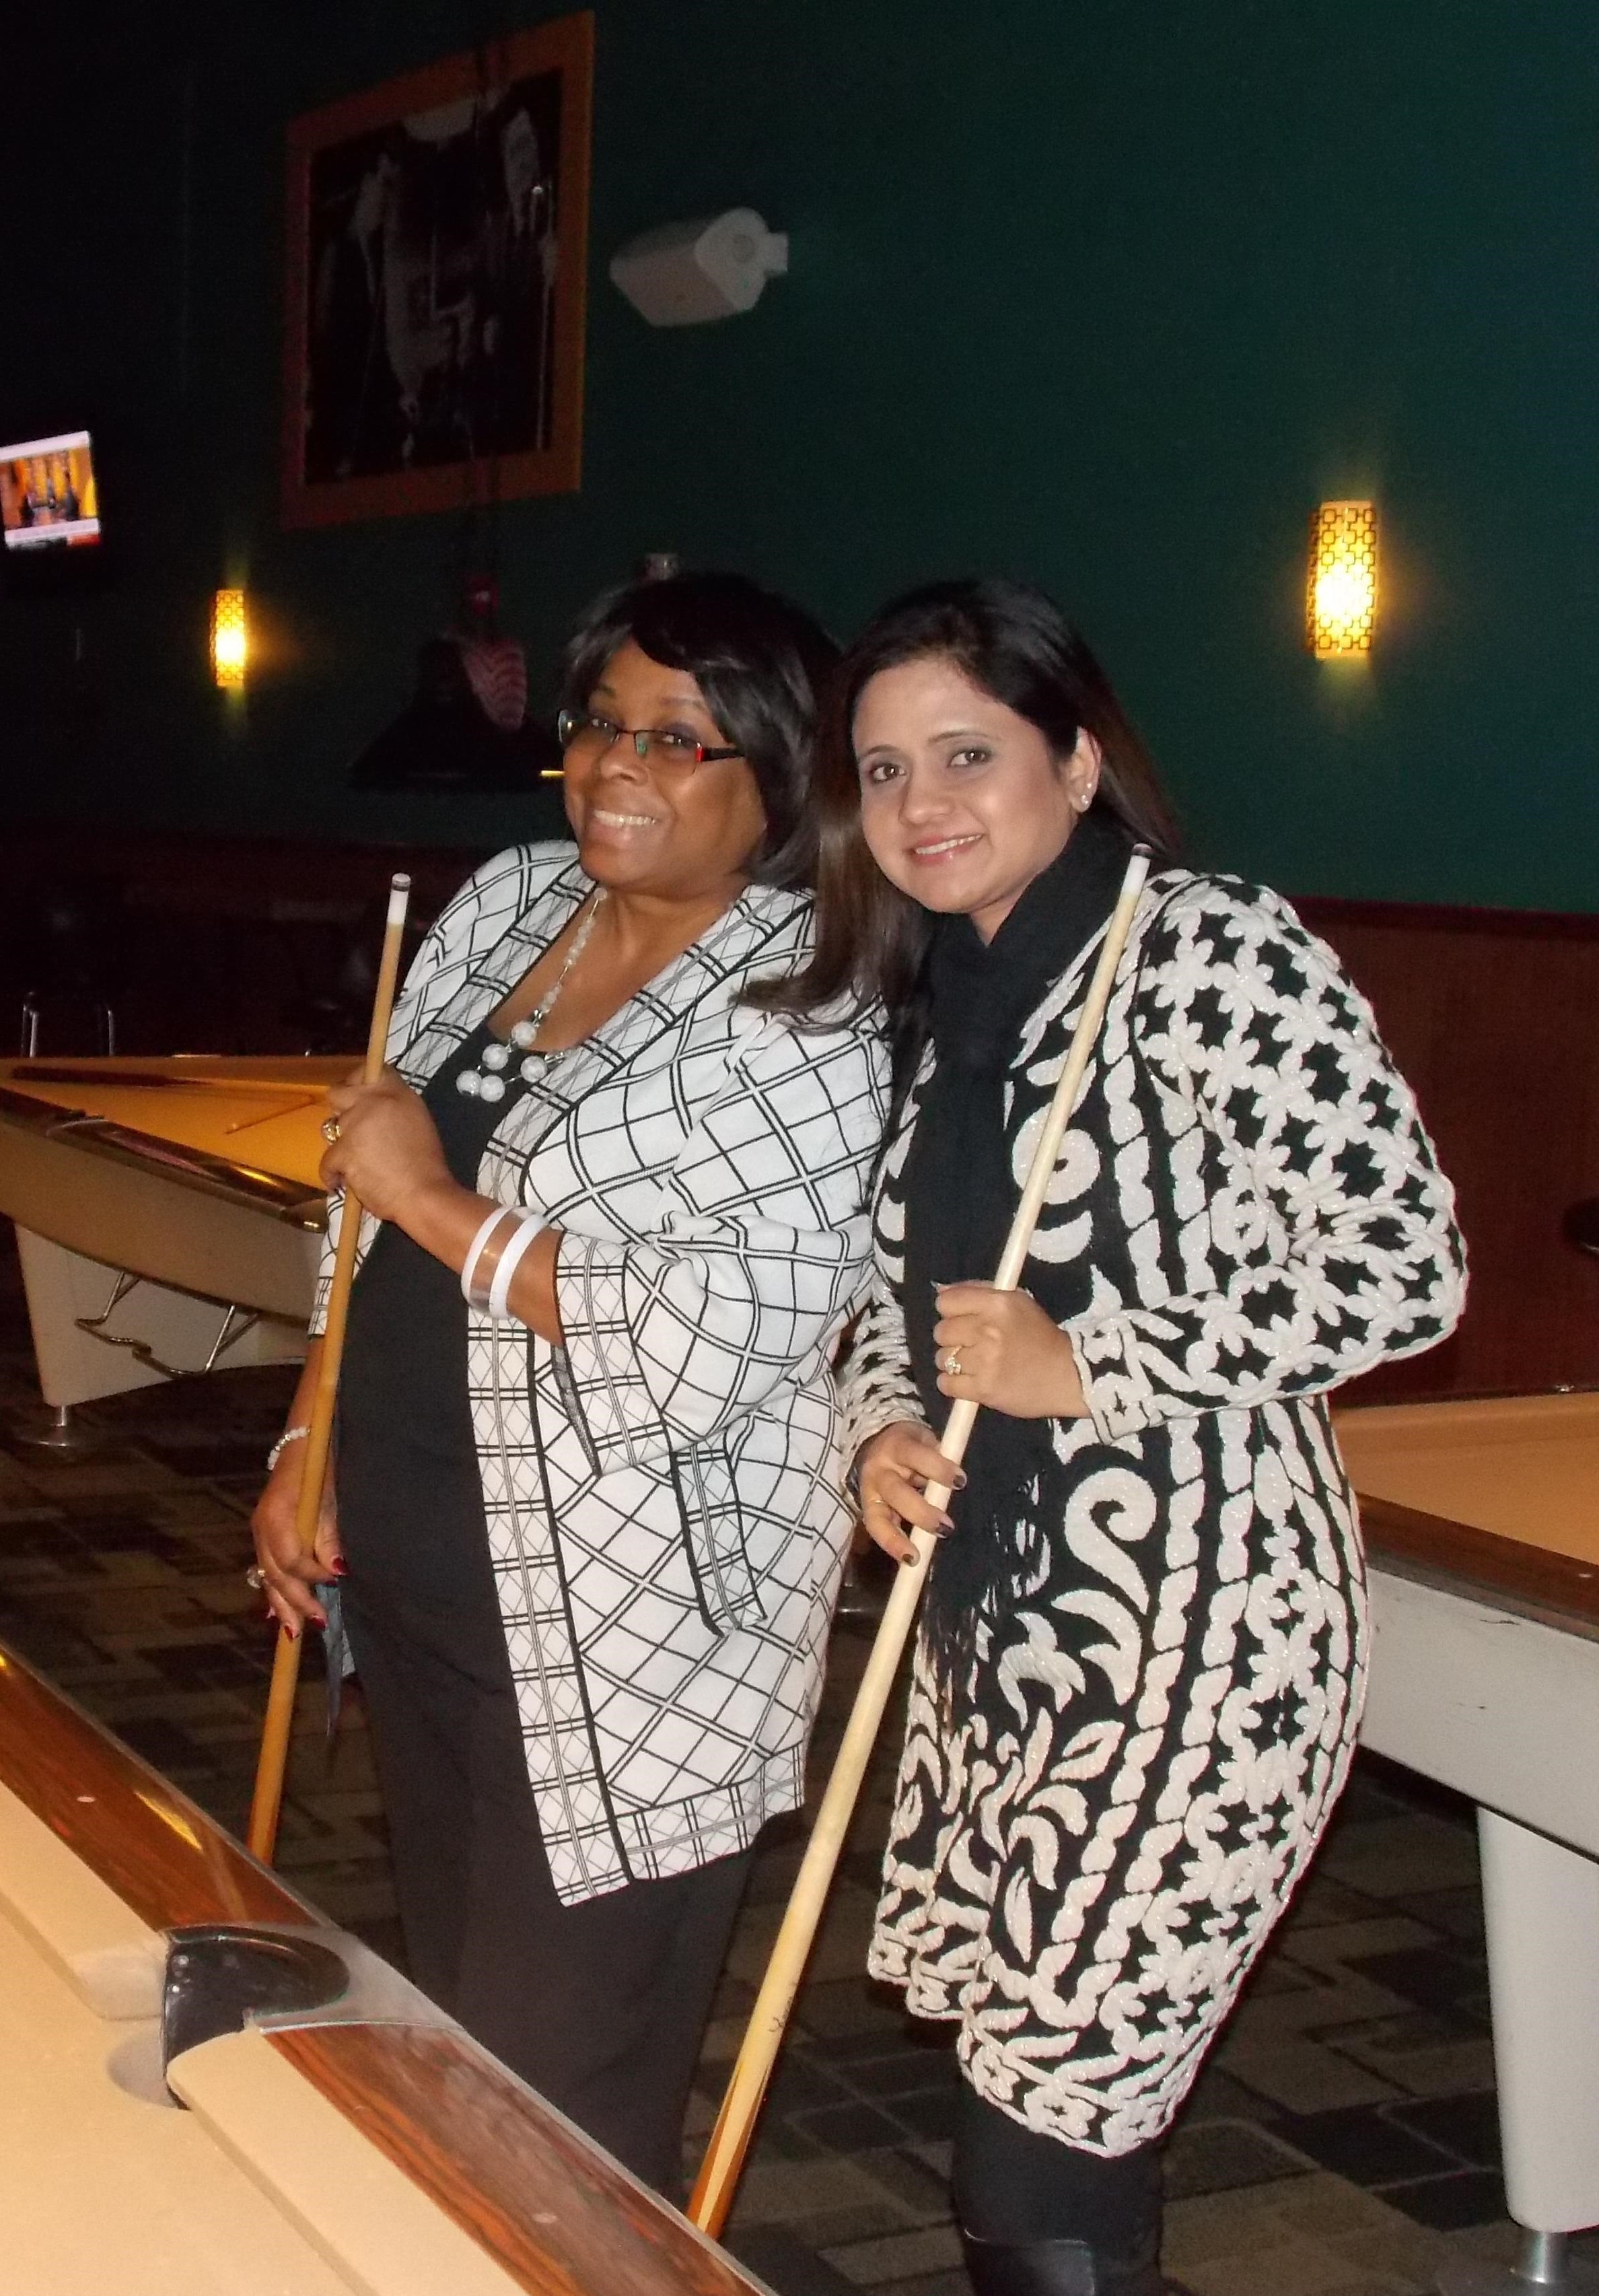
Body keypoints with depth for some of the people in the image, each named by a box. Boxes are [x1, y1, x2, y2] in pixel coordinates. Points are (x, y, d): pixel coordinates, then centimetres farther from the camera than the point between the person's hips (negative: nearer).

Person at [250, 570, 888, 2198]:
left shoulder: (807, 1013, -16)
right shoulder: (501, 905, 7)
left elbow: (720, 1343, -27)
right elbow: (373, 1212, 17)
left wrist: (437, 1200, -20)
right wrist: (310, 1447, 12)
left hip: (622, 1634, -7)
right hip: (414, 1573, 8)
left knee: (562, 2105, 2)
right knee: (450, 2037, 21)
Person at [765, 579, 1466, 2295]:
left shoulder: (1215, 950, -13)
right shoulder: (927, 994, 11)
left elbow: (1403, 1265, -17)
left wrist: (1089, 1364, -17)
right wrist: (887, 1431, -1)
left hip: (1191, 1631, -8)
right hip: (999, 1615, 8)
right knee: (1057, 2119, 17)